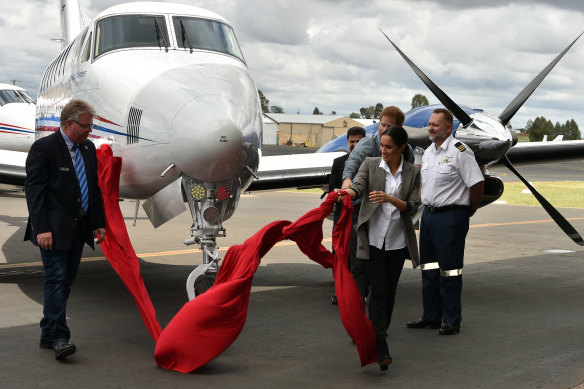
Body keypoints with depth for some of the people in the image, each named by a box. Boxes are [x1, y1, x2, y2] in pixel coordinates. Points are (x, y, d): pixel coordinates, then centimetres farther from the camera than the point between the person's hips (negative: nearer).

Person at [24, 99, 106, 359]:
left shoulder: (88, 149, 14)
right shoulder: (44, 148, -9)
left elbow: (94, 188, 20)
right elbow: (34, 190, -13)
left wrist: (99, 223, 15)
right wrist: (42, 228, -19)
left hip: (78, 229, 7)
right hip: (54, 230, -7)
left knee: (64, 281, 9)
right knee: (57, 279, -11)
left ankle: (48, 335, 17)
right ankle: (59, 338, -12)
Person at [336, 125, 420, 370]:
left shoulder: (412, 173, 5)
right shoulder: (370, 164, 2)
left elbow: (412, 208, -2)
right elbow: (358, 186, -14)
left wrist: (390, 199, -20)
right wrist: (347, 193, -37)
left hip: (398, 240, 2)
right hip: (373, 238, -2)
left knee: (390, 290, 10)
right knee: (378, 289, -11)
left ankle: (380, 330, 32)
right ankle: (381, 349, -15)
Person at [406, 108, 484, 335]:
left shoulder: (459, 152, -13)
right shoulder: (428, 152, 13)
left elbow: (477, 182, -15)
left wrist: (471, 209, -5)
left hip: (451, 216, -9)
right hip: (428, 214, 9)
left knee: (449, 269, -3)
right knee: (429, 268, 13)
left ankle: (451, 320, 5)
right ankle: (431, 317, 22)